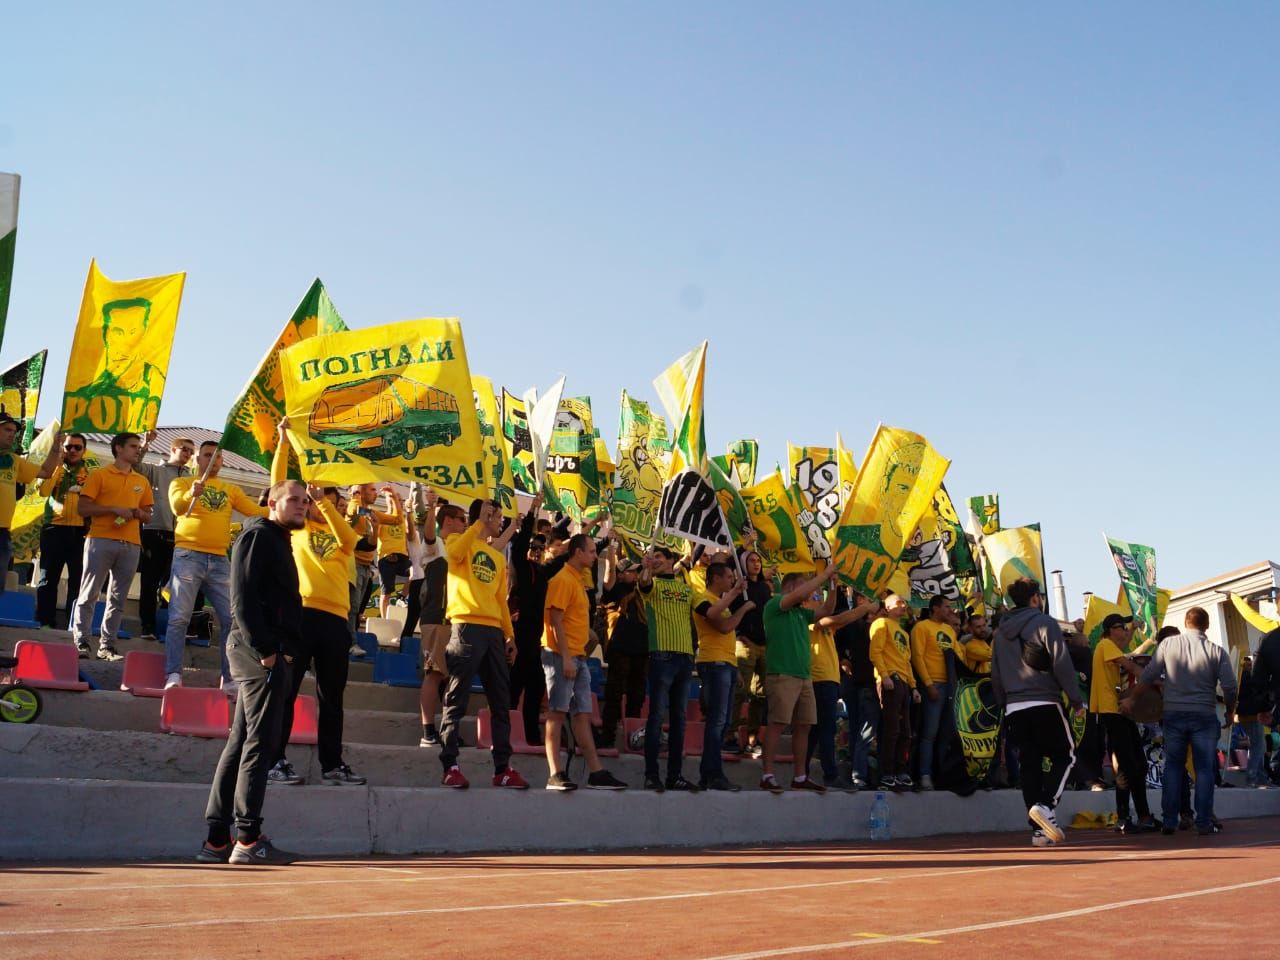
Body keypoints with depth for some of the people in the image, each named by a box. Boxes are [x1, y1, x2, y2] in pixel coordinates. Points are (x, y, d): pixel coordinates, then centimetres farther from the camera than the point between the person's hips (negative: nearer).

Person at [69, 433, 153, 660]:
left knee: (118, 599, 3)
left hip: (131, 545, 4)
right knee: (89, 595, -4)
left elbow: (148, 515, 22)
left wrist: (139, 513, -2)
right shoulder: (99, 475, 4)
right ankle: (81, 643, -1)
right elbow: (83, 508, -3)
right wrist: (115, 509, -13)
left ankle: (107, 646, 6)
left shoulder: (142, 481, 18)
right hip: (101, 540, -4)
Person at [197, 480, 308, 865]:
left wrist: (282, 650, 11)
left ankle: (217, 840, 13)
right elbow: (243, 598, -16)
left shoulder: (277, 541, 24)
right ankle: (248, 839, -5)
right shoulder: (258, 536, -5)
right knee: (259, 743, -8)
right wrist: (265, 649, -21)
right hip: (259, 651, -10)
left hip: (268, 653, 10)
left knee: (241, 743, 9)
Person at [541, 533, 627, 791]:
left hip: (578, 657, 9)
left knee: (583, 714, 7)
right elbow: (556, 620, -16)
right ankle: (555, 775, -6)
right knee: (557, 713, -7)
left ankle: (596, 774, 8)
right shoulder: (563, 580, -9)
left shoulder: (579, 580, 18)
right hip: (562, 656, -9)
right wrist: (566, 658, -21)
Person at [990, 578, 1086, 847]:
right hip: (1044, 703, -5)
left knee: (1030, 765, 7)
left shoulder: (1000, 631, 15)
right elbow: (1062, 665, -9)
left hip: (1014, 707, 6)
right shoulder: (1044, 623, -3)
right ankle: (1046, 806, -16)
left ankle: (1039, 830, 4)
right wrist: (1077, 700, -5)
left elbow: (995, 674, 16)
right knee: (1065, 755, 5)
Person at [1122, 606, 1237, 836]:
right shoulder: (1216, 651, -3)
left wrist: (1131, 700, 13)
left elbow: (1148, 676, 0)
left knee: (1172, 767, 9)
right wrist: (1230, 713, 13)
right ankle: (1204, 823, 5)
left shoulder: (1167, 644, -1)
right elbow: (1230, 687, -4)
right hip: (1204, 716, -1)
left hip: (1173, 714, 1)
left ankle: (1169, 822, 8)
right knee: (1204, 769, 6)